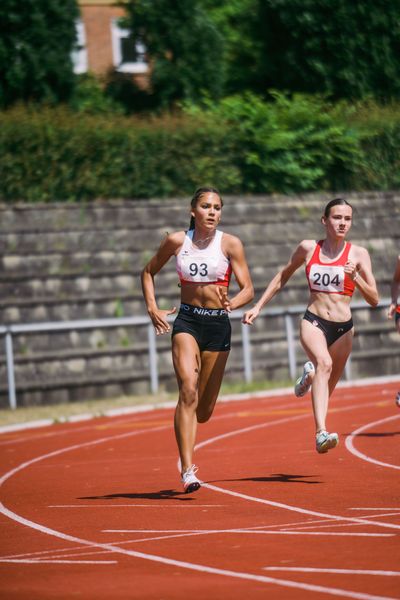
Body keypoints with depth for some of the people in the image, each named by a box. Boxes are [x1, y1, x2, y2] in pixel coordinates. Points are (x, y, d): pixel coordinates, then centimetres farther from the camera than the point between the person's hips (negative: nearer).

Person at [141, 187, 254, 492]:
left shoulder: (230, 244, -4)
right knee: (188, 391, -22)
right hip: (187, 321, -1)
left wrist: (232, 303, -29)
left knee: (203, 412, 6)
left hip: (218, 323, 1)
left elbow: (248, 289, -7)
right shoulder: (177, 241, 0)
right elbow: (149, 272, 15)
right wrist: (153, 309, 1)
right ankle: (188, 471, -25)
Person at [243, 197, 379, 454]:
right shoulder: (308, 248, 2)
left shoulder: (358, 254, -2)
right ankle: (321, 433, -42)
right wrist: (258, 307, 15)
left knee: (326, 387, 12)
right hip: (314, 322, -1)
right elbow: (283, 277, 19)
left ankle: (310, 374, 50)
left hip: (343, 328, 1)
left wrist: (355, 277, -22)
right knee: (324, 363, -32)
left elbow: (374, 300, -5)